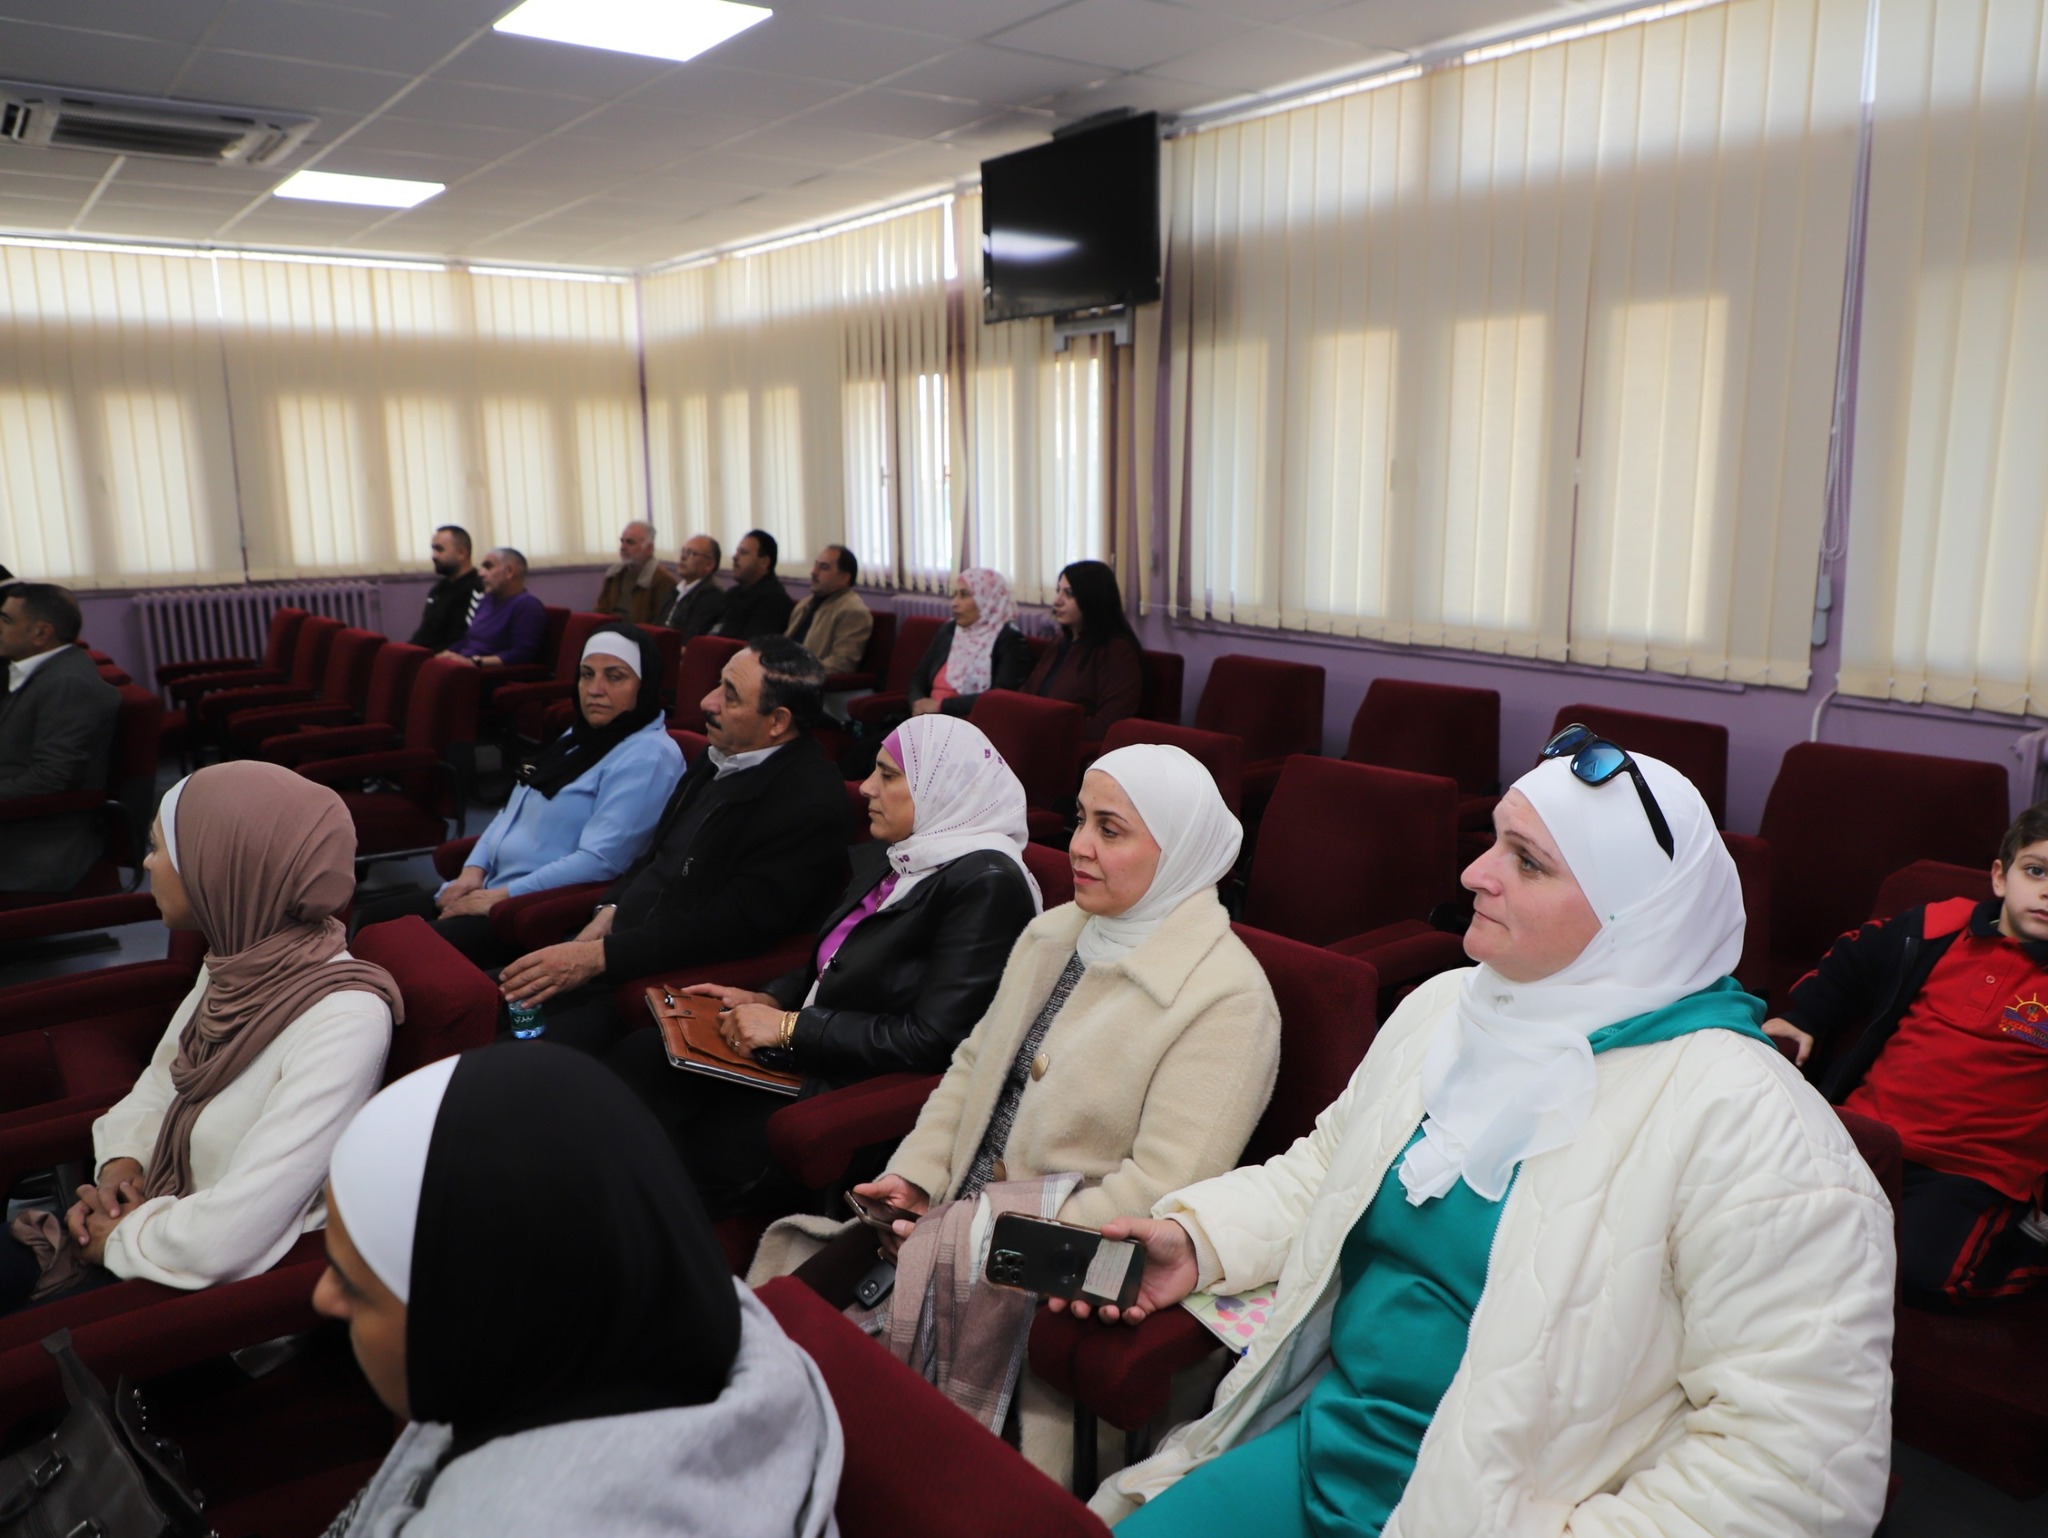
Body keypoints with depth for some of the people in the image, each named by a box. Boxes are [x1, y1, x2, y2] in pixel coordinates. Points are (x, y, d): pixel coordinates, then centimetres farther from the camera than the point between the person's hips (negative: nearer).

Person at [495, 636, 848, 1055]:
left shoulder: (809, 803, -20)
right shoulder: (723, 757, 7)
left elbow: (734, 927, -22)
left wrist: (599, 956, -21)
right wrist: (609, 911, 1)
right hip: (619, 936, 9)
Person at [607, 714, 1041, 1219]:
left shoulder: (987, 884, -18)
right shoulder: (881, 858, 10)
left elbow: (932, 1040, -22)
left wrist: (791, 1027, -16)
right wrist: (766, 1001, 4)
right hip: (807, 1060, 9)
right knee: (640, 1055, -7)